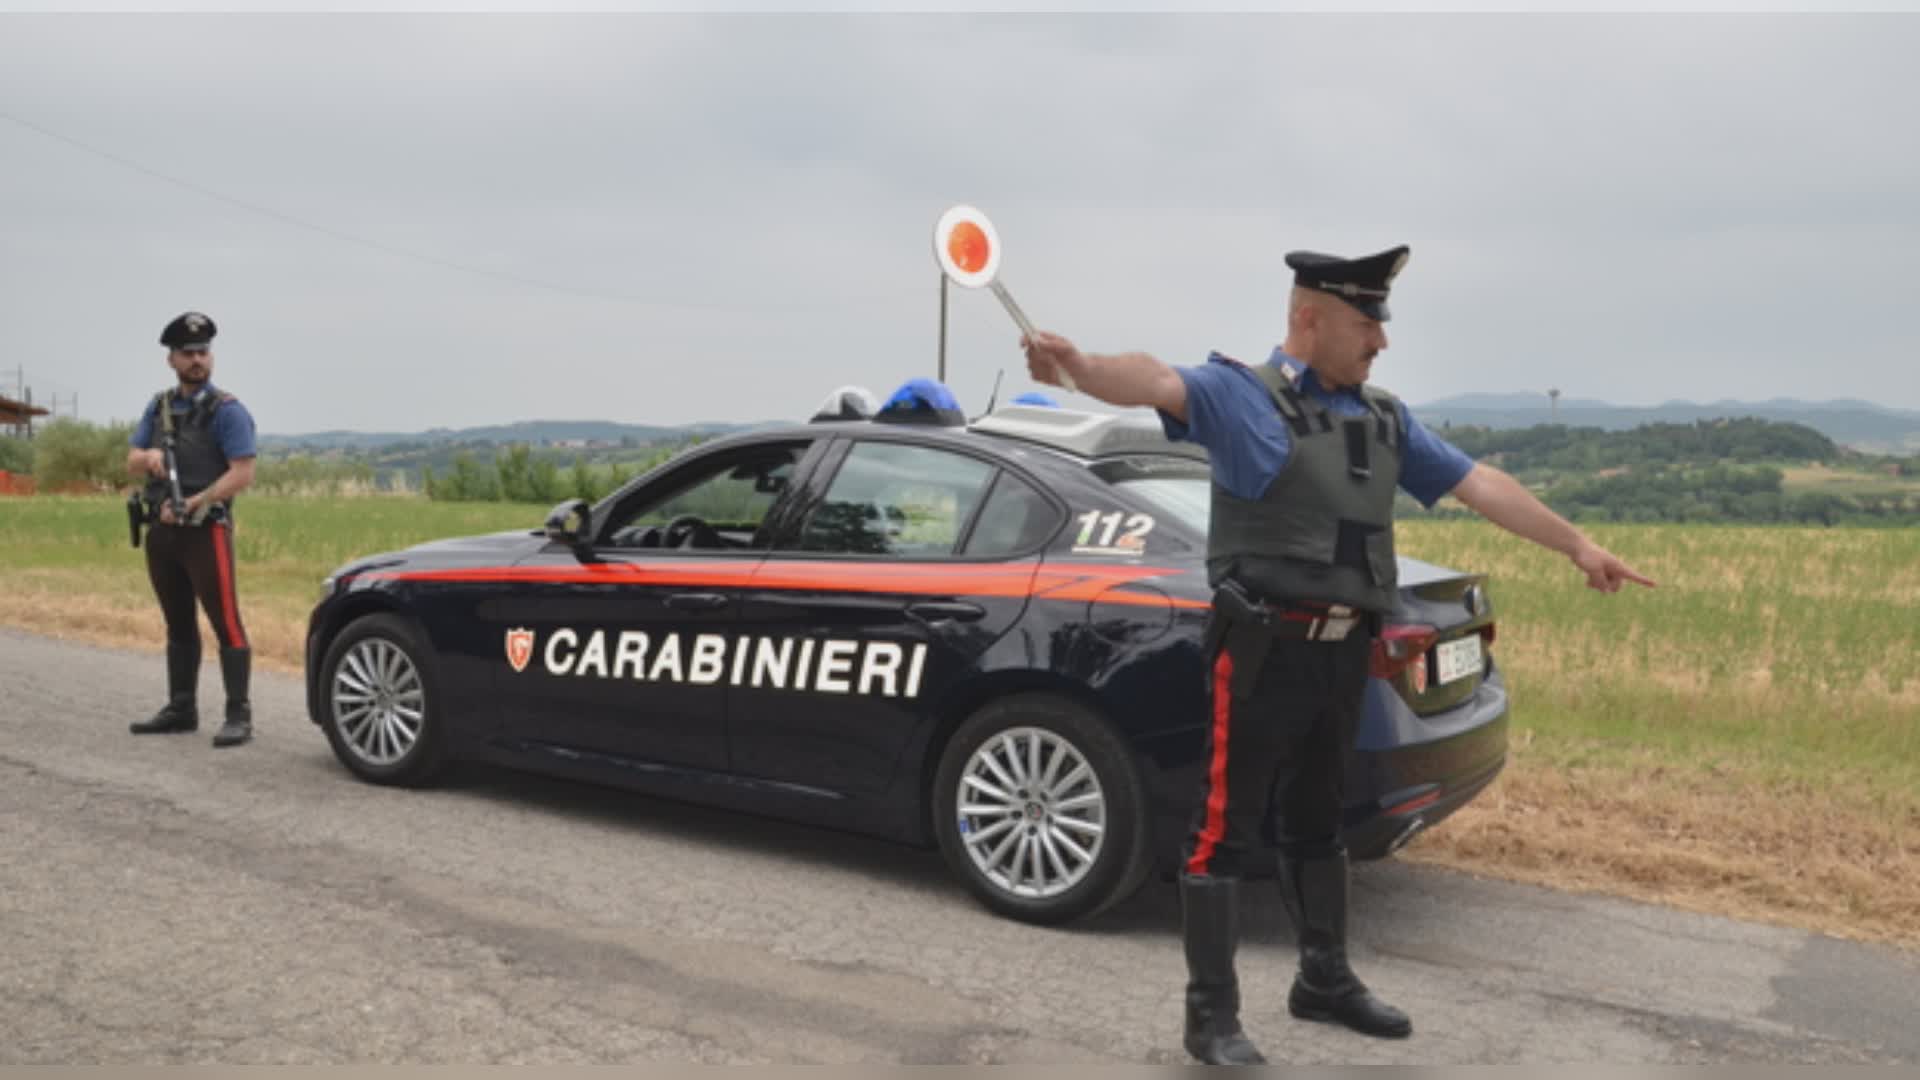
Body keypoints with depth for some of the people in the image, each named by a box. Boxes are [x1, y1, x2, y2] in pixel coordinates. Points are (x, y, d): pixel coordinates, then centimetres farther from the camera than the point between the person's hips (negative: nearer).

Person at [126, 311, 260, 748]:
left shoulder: (227, 410, -6)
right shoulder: (159, 406, 14)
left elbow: (243, 473, -14)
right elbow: (131, 462, 13)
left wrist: (193, 504, -21)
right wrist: (148, 456, -11)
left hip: (205, 530, -7)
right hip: (160, 531, 7)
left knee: (226, 622, -9)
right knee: (178, 624, 14)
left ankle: (239, 715, -7)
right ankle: (181, 709, 23)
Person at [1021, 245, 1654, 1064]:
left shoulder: (1386, 417, 13)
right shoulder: (1240, 394, -7)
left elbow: (1480, 484, 16)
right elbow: (1155, 382, -26)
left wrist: (1576, 544, 15)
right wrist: (1082, 368, -47)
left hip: (1345, 651, 7)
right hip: (1266, 647, -6)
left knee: (1316, 823, 20)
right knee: (1225, 829, 0)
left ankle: (1325, 980, 36)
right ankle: (1211, 1014, 11)